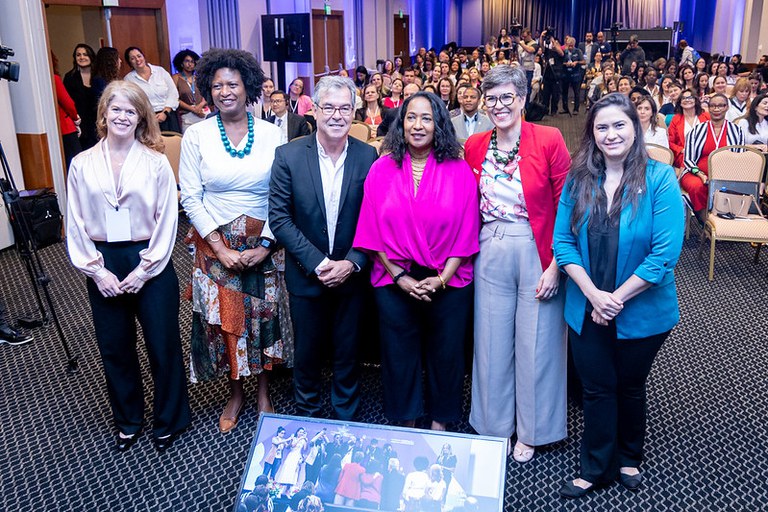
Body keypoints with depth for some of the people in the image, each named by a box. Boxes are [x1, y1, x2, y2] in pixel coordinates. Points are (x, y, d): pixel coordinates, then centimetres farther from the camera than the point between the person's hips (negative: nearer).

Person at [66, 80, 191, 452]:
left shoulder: (156, 162, -3)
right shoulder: (82, 164, 2)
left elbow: (167, 221, -5)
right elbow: (75, 224, 3)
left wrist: (144, 269, -10)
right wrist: (96, 270, -6)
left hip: (150, 264, -2)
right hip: (103, 267, 2)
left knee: (163, 346, 4)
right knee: (114, 349, 13)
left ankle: (168, 422, 24)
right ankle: (127, 421, 33)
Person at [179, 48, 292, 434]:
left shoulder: (272, 134, -3)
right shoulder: (197, 135, -3)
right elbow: (190, 198, -5)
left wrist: (264, 245, -11)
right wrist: (221, 249, -12)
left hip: (263, 246, 0)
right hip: (215, 246, 0)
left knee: (264, 317, 10)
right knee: (223, 320, 7)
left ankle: (263, 391, 31)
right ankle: (235, 394, 29)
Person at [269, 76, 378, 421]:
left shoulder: (368, 156, -6)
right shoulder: (289, 155, -8)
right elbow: (279, 218, -9)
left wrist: (352, 263, -15)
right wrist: (317, 263, -16)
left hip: (351, 274, 1)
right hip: (306, 275, 0)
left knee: (347, 354, 15)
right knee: (307, 353, 15)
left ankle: (347, 420, 36)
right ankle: (307, 417, 38)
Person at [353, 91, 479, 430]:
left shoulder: (458, 171, -4)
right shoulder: (382, 170, -2)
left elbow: (466, 232, -5)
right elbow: (374, 231, -3)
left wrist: (442, 278, -14)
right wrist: (400, 277, -11)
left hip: (449, 283, 0)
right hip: (395, 283, 1)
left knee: (446, 352, 14)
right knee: (399, 353, 13)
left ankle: (440, 421, 36)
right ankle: (406, 423, 35)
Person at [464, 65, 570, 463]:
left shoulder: (549, 140, -9)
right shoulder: (474, 146, 3)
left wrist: (556, 264, -13)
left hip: (537, 254, -3)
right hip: (490, 255, 4)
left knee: (536, 343, 8)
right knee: (492, 341, 13)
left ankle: (531, 431, 30)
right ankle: (494, 426, 33)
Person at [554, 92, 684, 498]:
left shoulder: (660, 179, -14)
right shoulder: (578, 180, -3)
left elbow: (665, 252, -18)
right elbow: (563, 242, -4)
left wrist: (617, 298, -18)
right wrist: (593, 294, -16)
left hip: (641, 312, -2)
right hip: (587, 309, 2)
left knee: (630, 386, 18)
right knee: (597, 389, 12)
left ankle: (629, 459, 42)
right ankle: (595, 469, 30)